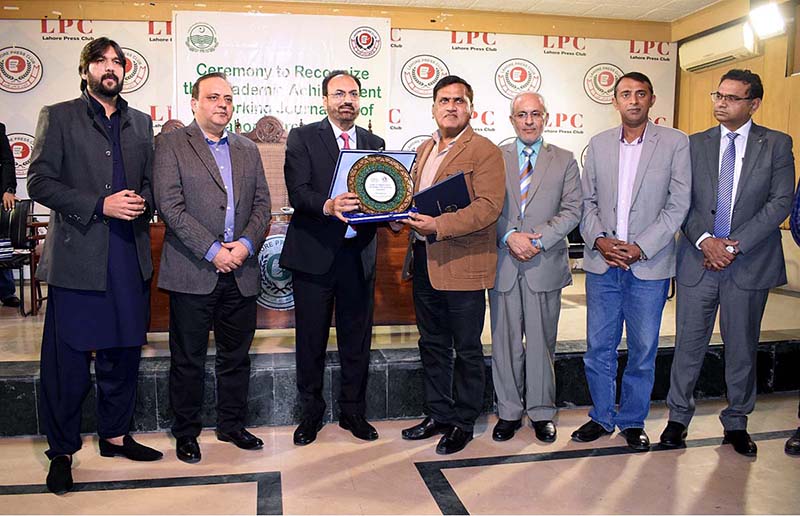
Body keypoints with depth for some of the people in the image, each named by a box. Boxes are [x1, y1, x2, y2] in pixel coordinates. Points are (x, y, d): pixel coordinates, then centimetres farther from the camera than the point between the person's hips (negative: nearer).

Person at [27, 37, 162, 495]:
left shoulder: (141, 123, 15)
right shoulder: (58, 117, 3)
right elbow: (40, 182, -4)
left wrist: (142, 202, -5)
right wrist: (100, 205, -15)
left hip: (130, 255, 4)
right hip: (78, 255, -4)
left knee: (122, 353, 12)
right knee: (67, 361, 3)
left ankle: (116, 435, 29)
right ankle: (62, 452, 18)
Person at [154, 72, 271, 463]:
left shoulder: (248, 150, 15)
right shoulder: (171, 145, 0)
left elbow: (262, 204, 9)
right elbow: (170, 206, -10)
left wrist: (246, 244, -8)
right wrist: (212, 250, -16)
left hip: (241, 272, 4)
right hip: (192, 273, -4)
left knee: (236, 355, 13)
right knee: (188, 358, 7)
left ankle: (232, 425, 29)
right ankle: (186, 432, 23)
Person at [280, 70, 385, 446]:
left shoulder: (375, 143, 13)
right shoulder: (302, 138, 0)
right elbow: (297, 193, -13)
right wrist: (328, 206, -32)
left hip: (359, 255, 4)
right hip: (314, 255, -3)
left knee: (357, 340, 11)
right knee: (311, 340, 8)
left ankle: (353, 411, 28)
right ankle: (311, 413, 25)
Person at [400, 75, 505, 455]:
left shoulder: (485, 151, -8)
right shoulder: (424, 150, 17)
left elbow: (488, 206, -19)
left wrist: (440, 225, -28)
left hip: (463, 265, -7)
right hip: (424, 263, 8)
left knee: (467, 349, 6)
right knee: (432, 345, 17)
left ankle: (463, 423, 21)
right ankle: (438, 415, 31)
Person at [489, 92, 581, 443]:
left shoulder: (564, 161, 8)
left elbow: (571, 212, 0)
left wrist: (537, 240, -13)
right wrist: (510, 236, -15)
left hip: (545, 265, 0)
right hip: (502, 264, 0)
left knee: (541, 342, 7)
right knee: (505, 343, 7)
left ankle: (541, 413, 22)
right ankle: (509, 412, 21)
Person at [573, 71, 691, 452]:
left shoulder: (675, 143, 0)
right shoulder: (599, 144, 8)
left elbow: (678, 205, -5)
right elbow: (587, 201, 9)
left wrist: (640, 247, -13)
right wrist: (598, 240, -8)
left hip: (649, 265, -2)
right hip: (602, 263, 2)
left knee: (643, 350, 8)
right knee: (598, 348, 8)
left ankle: (632, 421, 26)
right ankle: (602, 417, 26)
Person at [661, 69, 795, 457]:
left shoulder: (776, 145, 3)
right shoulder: (695, 144, 6)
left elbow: (780, 203, -5)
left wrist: (735, 246, -14)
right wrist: (705, 240, -13)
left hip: (750, 263, 0)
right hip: (698, 260, 1)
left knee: (741, 348, 11)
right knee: (689, 344, 7)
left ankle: (736, 422, 26)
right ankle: (678, 417, 21)